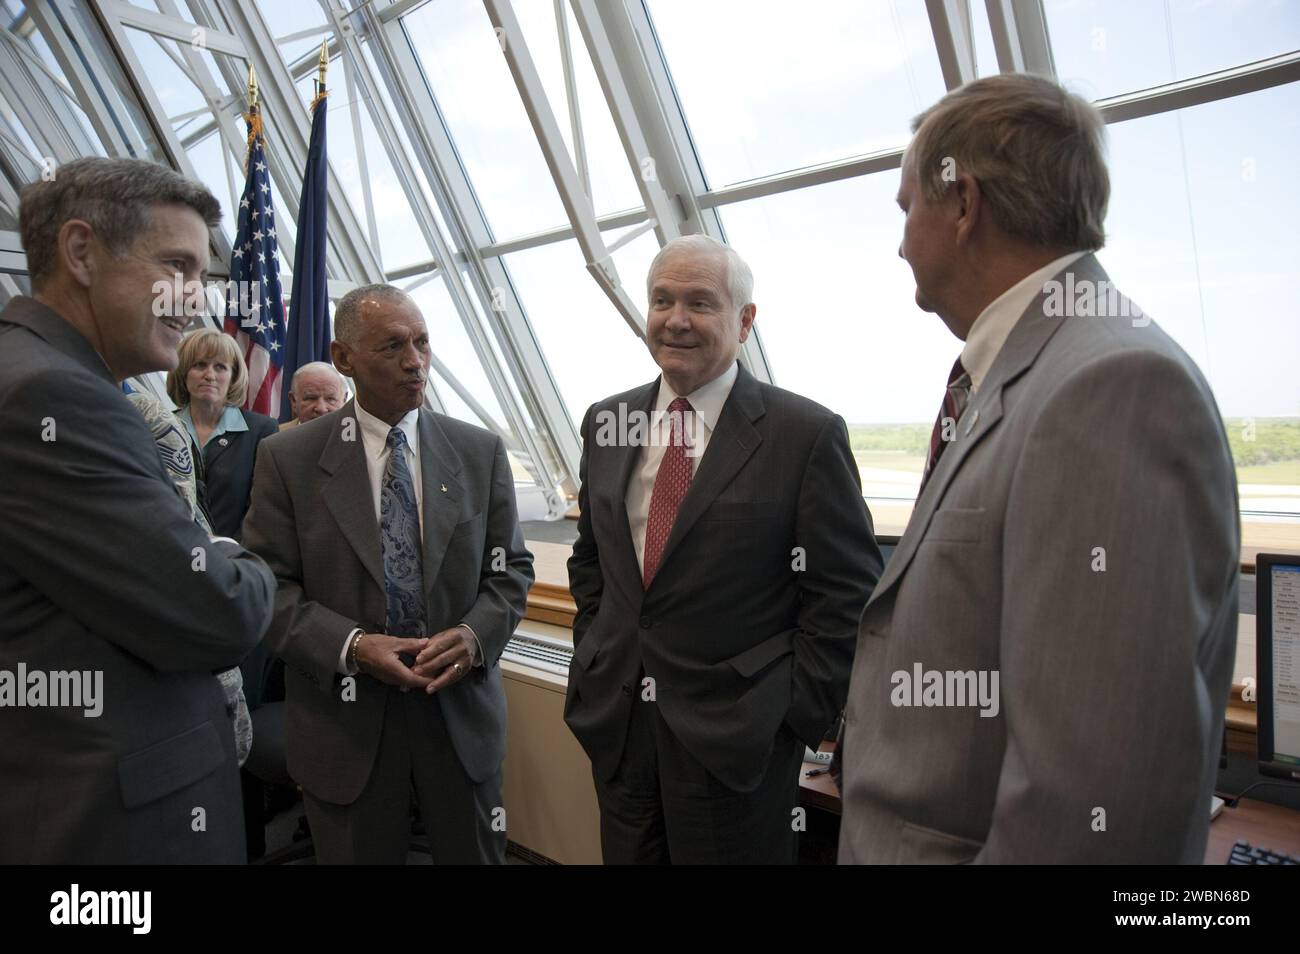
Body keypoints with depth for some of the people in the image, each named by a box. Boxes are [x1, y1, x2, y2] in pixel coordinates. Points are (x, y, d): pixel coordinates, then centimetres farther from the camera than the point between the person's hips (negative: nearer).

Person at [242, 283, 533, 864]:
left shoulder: (481, 451, 1)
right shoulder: (288, 459, -4)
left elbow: (511, 569, 3)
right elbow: (269, 586, -5)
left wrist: (475, 634, -15)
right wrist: (351, 645, -20)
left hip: (461, 705, 2)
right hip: (346, 712, -1)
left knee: (474, 855, 16)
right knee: (357, 855, 16)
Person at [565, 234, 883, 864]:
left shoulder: (808, 433, -11)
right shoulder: (605, 423, 5)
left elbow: (847, 593, -9)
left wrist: (795, 718, -10)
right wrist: (593, 666, 9)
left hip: (737, 738, -4)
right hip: (615, 724, 5)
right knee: (627, 856, 18)